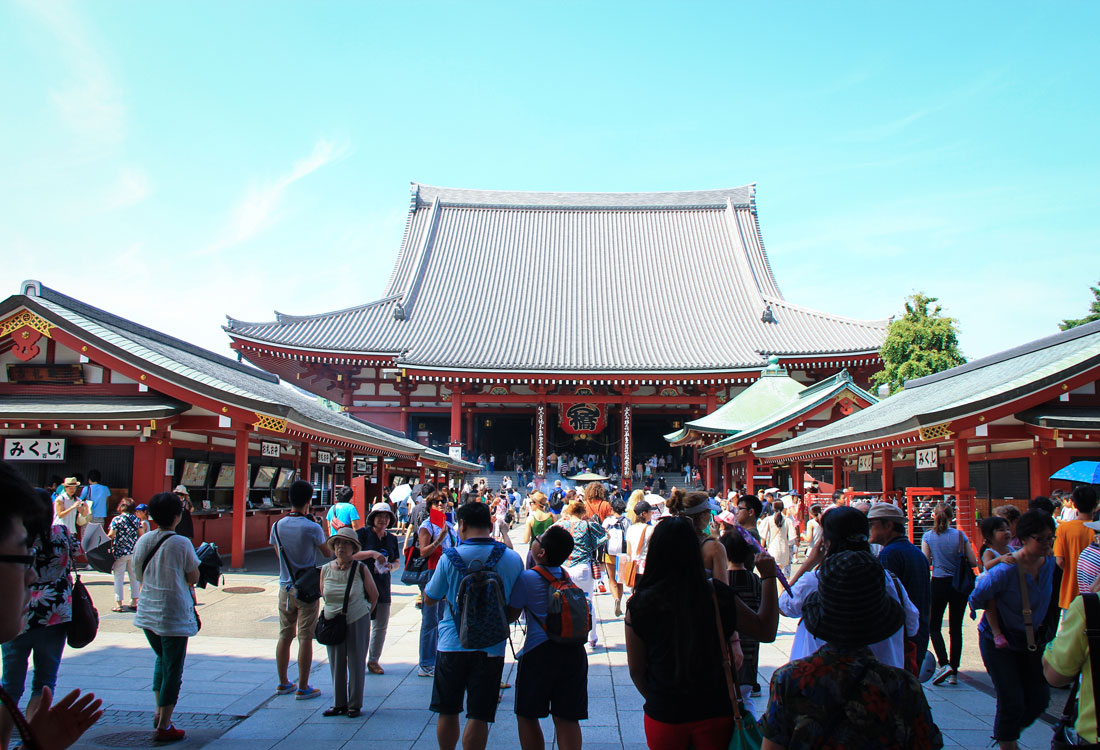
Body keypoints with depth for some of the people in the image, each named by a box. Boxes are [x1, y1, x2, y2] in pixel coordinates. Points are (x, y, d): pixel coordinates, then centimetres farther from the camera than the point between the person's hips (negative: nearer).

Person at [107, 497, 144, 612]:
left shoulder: (116, 519, -8)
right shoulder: (136, 519, 4)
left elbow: (111, 535, -13)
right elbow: (142, 535, 7)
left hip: (120, 552, -4)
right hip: (134, 552, 4)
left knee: (119, 578, 4)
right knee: (134, 576, 13)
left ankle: (118, 604, 5)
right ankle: (134, 602, 16)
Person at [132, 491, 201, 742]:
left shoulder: (142, 541, 1)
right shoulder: (181, 543, -15)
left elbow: (140, 576, 10)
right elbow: (194, 577, -7)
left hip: (147, 613, 6)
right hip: (174, 615, -6)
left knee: (162, 659, 26)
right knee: (173, 669, 4)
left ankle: (159, 710, 23)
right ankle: (163, 726, 8)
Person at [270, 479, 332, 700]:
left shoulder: (277, 526, 0)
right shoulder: (312, 528, -14)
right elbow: (328, 554, -1)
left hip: (285, 588, 5)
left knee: (284, 636, 14)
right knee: (305, 638, 1)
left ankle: (283, 683, 23)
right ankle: (303, 688, 6)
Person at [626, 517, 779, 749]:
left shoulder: (640, 604, -14)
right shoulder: (718, 595, -14)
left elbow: (636, 670, -4)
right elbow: (766, 631, -1)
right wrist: (769, 577, 7)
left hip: (664, 716, 1)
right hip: (716, 712, 0)